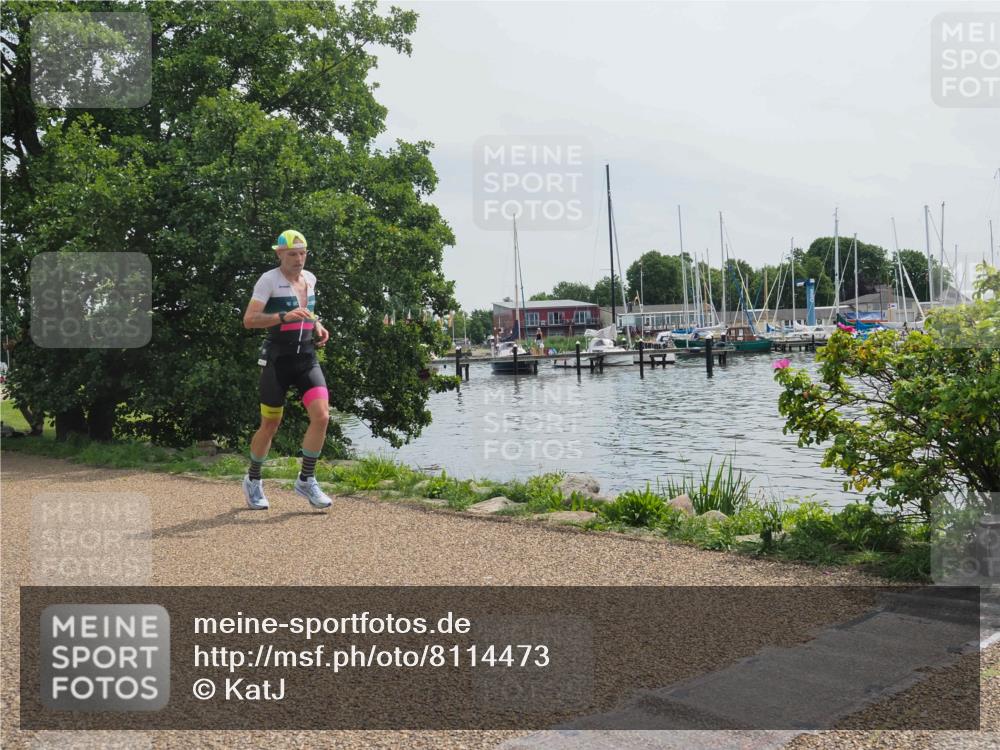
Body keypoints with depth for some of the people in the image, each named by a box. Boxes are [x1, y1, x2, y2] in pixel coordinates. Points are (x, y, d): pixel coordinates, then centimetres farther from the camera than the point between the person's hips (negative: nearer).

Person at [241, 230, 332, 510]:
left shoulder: (310, 279, 11)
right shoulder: (269, 280, -8)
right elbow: (249, 320, -18)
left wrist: (317, 325, 10)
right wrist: (284, 316, -30)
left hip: (307, 359, 5)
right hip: (278, 361, -5)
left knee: (322, 416, -12)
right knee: (270, 425, 5)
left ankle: (306, 480, 3)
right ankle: (253, 481, 27)